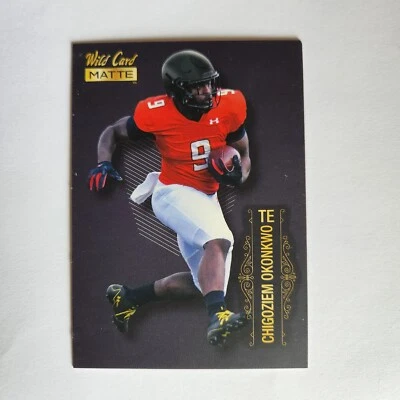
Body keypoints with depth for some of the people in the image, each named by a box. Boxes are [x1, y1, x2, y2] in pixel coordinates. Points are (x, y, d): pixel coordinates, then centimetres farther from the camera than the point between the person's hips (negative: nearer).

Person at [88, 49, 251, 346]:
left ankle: (129, 297, 21)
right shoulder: (157, 113, -15)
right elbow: (113, 132, 2)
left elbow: (243, 155, 5)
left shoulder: (228, 106, -7)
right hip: (173, 193, -5)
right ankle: (217, 316, -27)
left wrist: (238, 174, -17)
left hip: (207, 199, 6)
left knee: (205, 282, 8)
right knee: (219, 240, -35)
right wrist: (104, 163, -18)